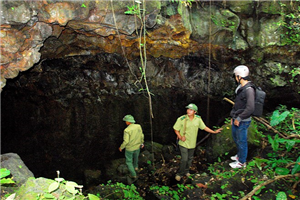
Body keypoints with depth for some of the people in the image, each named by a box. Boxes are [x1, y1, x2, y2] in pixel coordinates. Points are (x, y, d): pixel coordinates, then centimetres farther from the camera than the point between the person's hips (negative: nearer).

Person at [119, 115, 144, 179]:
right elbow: (142, 136, -1)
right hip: (137, 147, 5)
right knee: (136, 157, 33)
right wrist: (142, 142, 16)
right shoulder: (138, 126, -13)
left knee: (129, 161, 16)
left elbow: (126, 141, -26)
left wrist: (121, 147, -9)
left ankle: (134, 175, 17)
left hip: (129, 148, -5)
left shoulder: (127, 130, -29)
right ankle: (136, 167, 56)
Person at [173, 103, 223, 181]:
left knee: (190, 158, 18)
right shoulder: (181, 119, -17)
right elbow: (176, 129, -9)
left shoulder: (198, 119, -5)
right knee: (184, 159, -7)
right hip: (183, 143, -4)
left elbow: (204, 127, 7)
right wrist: (180, 137, -21)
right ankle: (179, 174, 14)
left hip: (192, 143, 4)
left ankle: (186, 171, 41)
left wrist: (214, 132, 5)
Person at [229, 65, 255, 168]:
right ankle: (240, 155, 47)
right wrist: (233, 116, 16)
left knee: (241, 141, 6)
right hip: (236, 120, 10)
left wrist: (239, 118, -21)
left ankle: (241, 162, 24)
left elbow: (250, 109, -29)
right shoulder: (240, 88, 6)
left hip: (243, 121, -10)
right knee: (235, 138, 25)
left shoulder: (249, 90, -24)